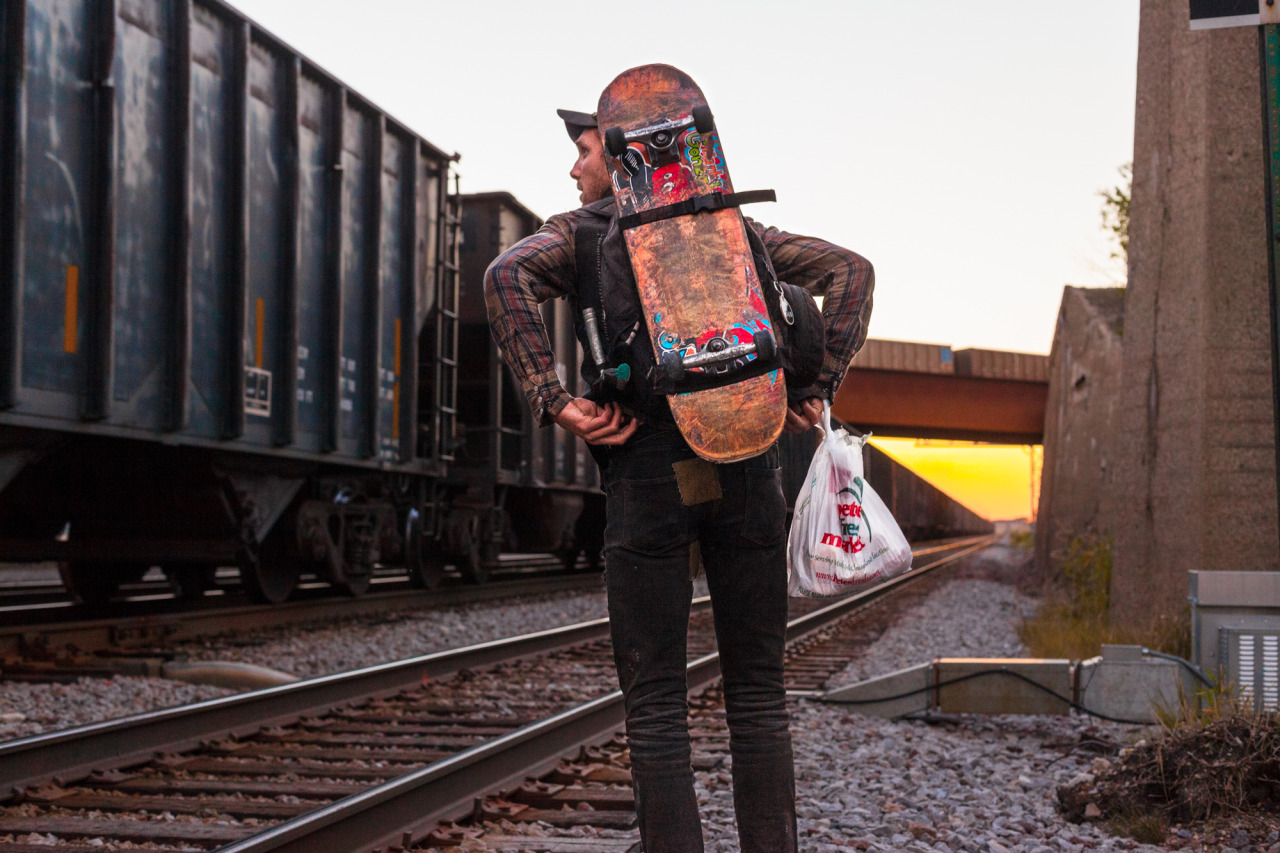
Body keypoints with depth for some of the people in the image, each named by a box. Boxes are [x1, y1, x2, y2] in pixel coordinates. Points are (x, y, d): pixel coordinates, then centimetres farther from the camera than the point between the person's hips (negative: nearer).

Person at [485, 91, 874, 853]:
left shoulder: (583, 229, 8)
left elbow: (508, 277, -14)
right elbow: (849, 269, 10)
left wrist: (555, 403, -13)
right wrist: (817, 388, 5)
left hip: (647, 475, -3)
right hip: (745, 465, 3)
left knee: (655, 699, 4)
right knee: (757, 693, 8)